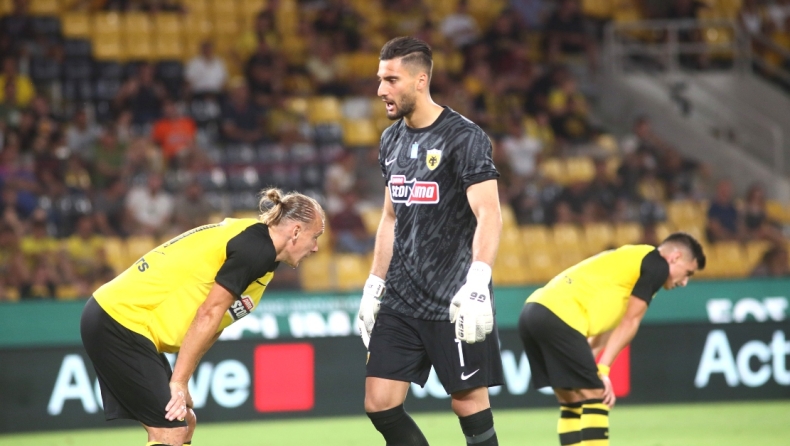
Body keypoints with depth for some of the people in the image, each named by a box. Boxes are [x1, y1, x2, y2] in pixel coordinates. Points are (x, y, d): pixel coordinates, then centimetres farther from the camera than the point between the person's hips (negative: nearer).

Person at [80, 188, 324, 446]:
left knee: (183, 424, 12)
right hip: (122, 322, -10)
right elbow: (208, 315, -18)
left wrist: (179, 381, 6)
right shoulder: (257, 249, -15)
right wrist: (179, 382, -15)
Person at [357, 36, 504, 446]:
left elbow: (489, 215, -18)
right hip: (402, 301, 7)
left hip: (455, 302, -7)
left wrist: (477, 284, -30)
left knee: (469, 403, -4)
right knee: (379, 404, 0)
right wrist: (373, 287, 18)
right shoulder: (391, 140, 12)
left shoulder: (463, 137, -11)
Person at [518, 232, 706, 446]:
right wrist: (603, 369, -5)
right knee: (596, 397, -5)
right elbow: (629, 323, -2)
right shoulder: (657, 265, 2)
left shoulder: (630, 259, 30)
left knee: (573, 401, 13)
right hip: (560, 316, -9)